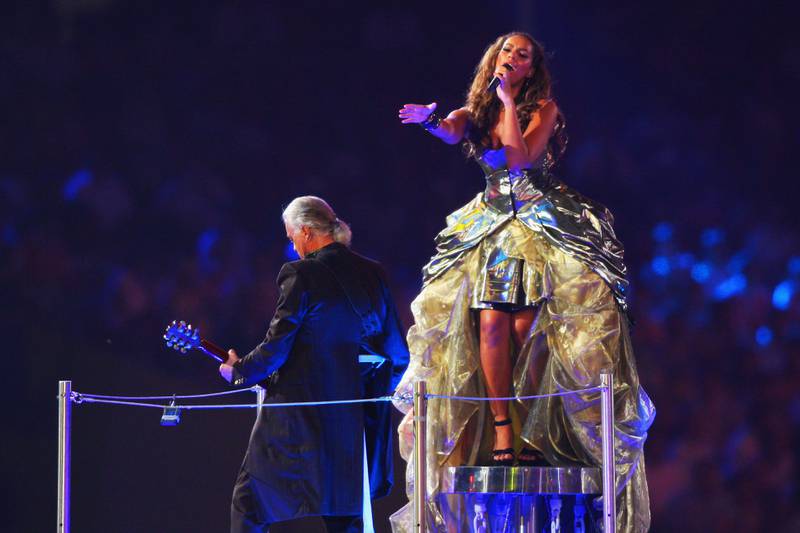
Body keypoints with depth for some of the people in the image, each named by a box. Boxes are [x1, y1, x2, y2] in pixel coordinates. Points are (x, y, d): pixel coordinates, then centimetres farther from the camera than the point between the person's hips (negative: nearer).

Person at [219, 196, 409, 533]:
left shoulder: (301, 275, -11)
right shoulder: (372, 275, 7)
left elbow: (276, 347, -12)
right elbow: (398, 354, 10)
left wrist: (238, 371, 5)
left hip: (299, 419, -6)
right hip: (356, 422, 6)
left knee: (249, 505, 5)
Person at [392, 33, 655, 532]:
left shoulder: (544, 109, -2)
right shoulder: (477, 112, 9)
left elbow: (519, 157, -18)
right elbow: (452, 131, -14)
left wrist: (508, 103, -13)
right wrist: (430, 119, -36)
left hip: (543, 224, -3)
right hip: (494, 225, 3)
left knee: (526, 326, -16)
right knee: (491, 323, -14)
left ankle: (531, 434, -13)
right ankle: (500, 433, -14)